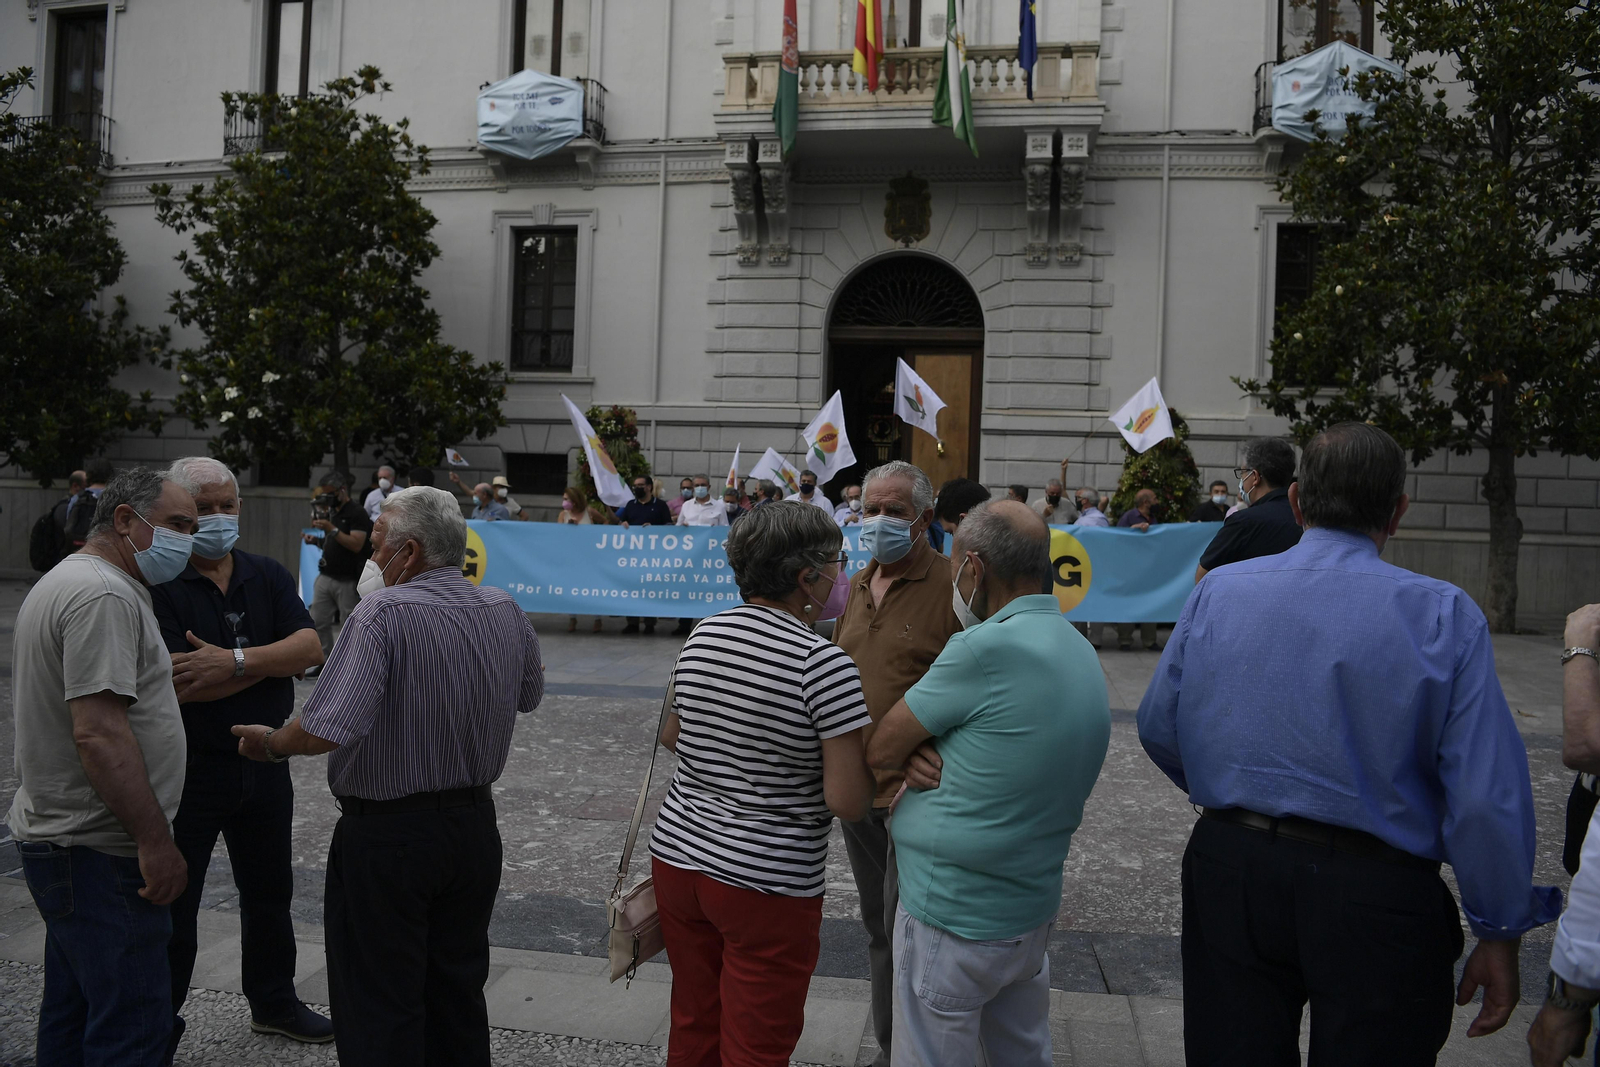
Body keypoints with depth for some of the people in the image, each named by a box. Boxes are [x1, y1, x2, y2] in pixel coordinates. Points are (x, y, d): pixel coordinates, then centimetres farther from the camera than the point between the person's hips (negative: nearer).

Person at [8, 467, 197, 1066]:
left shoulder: (67, 580, 16)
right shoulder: (104, 596, -19)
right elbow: (99, 733, -26)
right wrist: (155, 840, -24)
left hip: (57, 834, 11)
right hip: (98, 852, -11)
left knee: (73, 1008, 21)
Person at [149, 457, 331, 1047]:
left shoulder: (267, 575, 3)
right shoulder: (155, 585, -14)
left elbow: (310, 647, -11)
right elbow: (179, 685, -24)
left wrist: (236, 660, -26)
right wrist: (275, 657, -15)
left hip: (264, 764, 5)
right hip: (187, 771, -5)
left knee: (270, 893, 20)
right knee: (172, 906, 8)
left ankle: (274, 1003, 39)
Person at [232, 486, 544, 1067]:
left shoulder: (385, 612, -21)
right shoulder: (506, 611, -1)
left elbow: (327, 730, -28)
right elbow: (528, 696, 16)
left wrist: (270, 743, -9)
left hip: (386, 835, -6)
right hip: (474, 825, 6)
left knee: (379, 1009, 9)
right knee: (458, 993, 21)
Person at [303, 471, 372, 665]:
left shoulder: (357, 513, -9)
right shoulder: (331, 512, 17)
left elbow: (356, 545, -20)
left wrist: (332, 529, -22)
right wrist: (316, 540, 6)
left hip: (346, 581, -8)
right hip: (325, 576, 8)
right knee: (318, 622, 7)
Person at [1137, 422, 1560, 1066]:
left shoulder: (1218, 591, -4)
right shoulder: (1443, 615, -12)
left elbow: (1158, 728, 5)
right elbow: (1488, 796, -13)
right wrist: (1501, 933, -1)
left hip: (1229, 873, 3)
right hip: (1376, 901, -2)